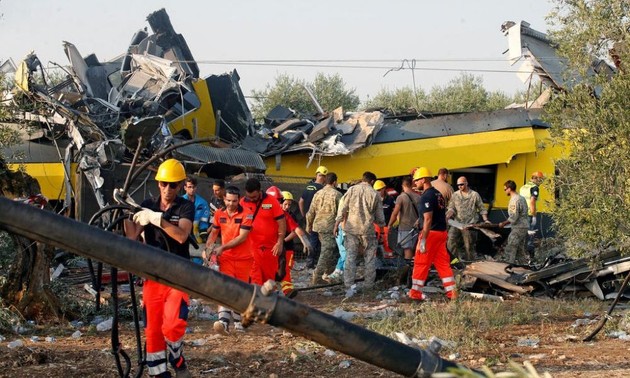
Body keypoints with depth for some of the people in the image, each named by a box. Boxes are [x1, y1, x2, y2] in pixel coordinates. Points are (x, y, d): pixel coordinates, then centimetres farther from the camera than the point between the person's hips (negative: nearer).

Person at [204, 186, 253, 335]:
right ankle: (223, 321, -28)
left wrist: (223, 247, -20)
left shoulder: (246, 214, -10)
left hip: (244, 258, -2)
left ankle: (238, 322, 22)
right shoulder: (219, 213, 4)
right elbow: (214, 233, 16)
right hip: (226, 258, 2)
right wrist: (207, 248, 0)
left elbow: (242, 237, -17)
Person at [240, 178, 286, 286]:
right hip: (251, 247, 0)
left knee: (269, 277, 11)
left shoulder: (272, 201, -4)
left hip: (270, 248, 0)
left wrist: (279, 243, -7)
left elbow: (281, 222, -2)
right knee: (254, 277, -5)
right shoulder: (242, 202, 0)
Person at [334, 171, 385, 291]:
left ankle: (348, 284, -1)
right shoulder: (374, 194, 2)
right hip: (368, 230, -1)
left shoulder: (352, 190, 2)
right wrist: (382, 223, 27)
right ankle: (369, 284, 11)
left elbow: (342, 208, 0)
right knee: (370, 258, 10)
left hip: (352, 228, 1)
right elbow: (379, 217, 7)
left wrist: (337, 224, 5)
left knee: (350, 257, 3)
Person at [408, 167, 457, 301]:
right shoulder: (438, 193, 12)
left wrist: (423, 240, -21)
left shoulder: (426, 196, -15)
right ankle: (451, 292, 10)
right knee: (443, 262, 11)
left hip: (431, 232, -9)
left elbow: (428, 219, -21)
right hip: (442, 232, 9)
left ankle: (415, 292, 9)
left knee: (421, 263, 2)